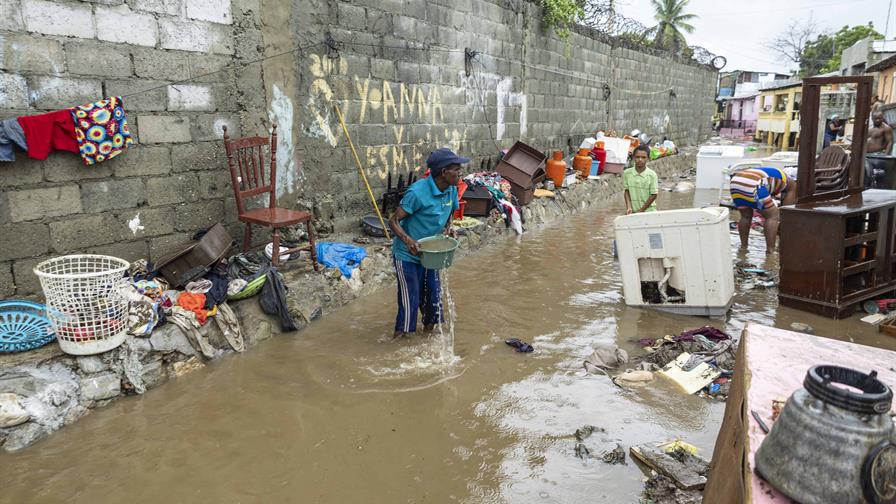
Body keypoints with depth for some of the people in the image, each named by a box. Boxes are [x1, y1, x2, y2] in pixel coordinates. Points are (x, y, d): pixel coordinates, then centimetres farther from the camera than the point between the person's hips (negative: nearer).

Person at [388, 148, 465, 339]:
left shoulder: (451, 190, -4)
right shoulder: (417, 192, -27)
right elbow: (394, 221, -22)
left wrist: (447, 227, -6)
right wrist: (408, 240, -38)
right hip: (407, 255, -7)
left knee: (433, 297, 13)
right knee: (410, 301, -2)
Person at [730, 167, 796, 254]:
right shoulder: (792, 184, 23)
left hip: (735, 182, 7)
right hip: (752, 185, -7)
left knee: (746, 216, 27)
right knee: (773, 216, 9)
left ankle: (743, 247, 31)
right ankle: (770, 251, 6)